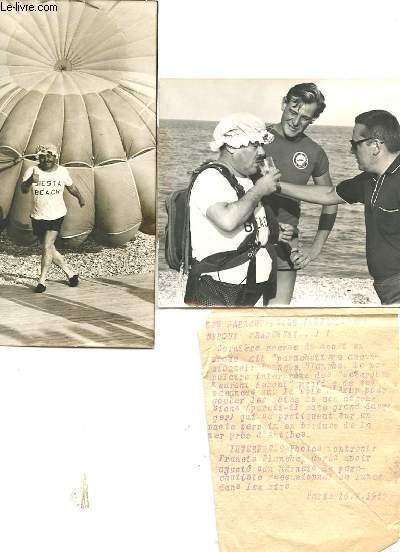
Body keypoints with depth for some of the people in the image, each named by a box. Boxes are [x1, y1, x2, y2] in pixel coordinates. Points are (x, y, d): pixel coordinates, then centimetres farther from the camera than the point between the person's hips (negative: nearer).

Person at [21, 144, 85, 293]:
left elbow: (71, 187, 18)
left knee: (47, 247, -13)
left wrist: (80, 197, 20)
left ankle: (42, 280, -3)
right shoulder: (32, 171, -8)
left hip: (56, 215, -2)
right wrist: (30, 181, -37)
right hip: (37, 217, 2)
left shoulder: (62, 171, -1)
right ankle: (70, 273, 27)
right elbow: (23, 190, -20)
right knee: (49, 249, 10)